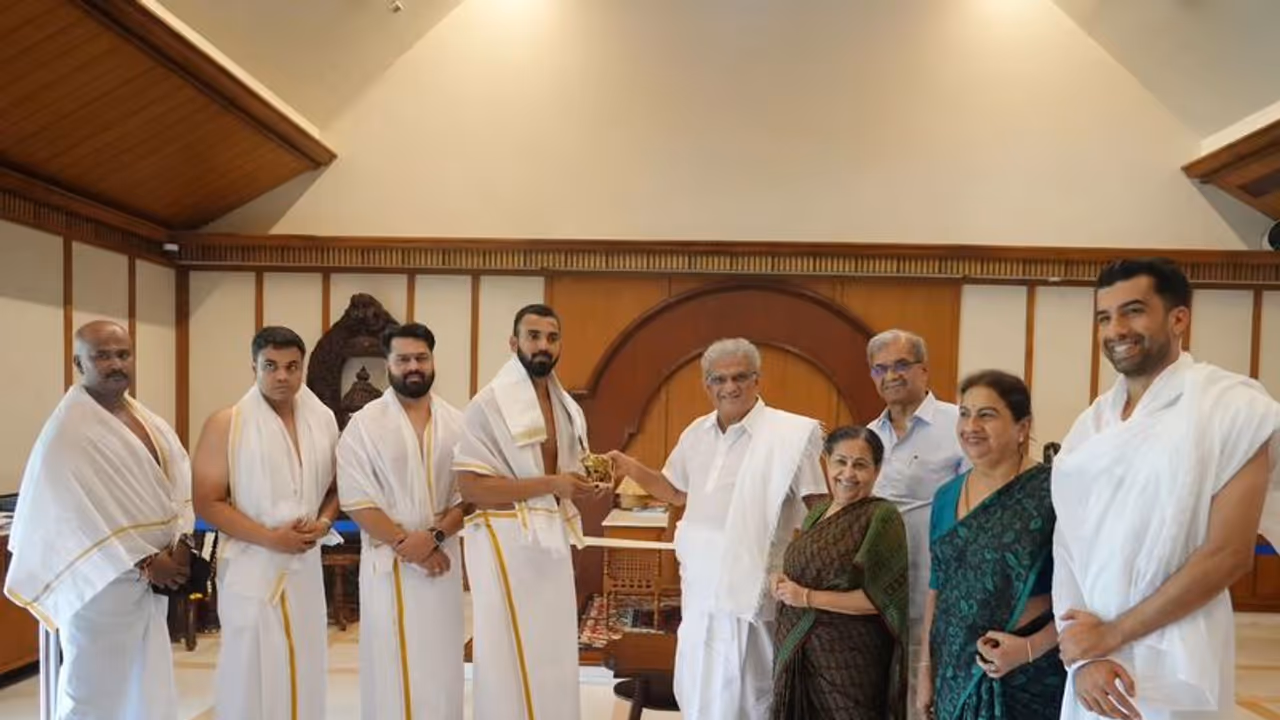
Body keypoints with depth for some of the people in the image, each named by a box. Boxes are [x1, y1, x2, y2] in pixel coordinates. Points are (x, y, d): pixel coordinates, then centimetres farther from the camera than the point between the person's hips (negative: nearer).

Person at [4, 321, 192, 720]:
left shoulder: (149, 422, 8)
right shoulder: (67, 431, -14)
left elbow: (180, 481, 7)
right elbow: (75, 516, -18)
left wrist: (180, 544, -8)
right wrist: (144, 563, -16)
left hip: (154, 577, 7)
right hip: (102, 581, -7)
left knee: (149, 686, 16)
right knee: (96, 688, 6)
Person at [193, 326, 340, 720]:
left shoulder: (323, 421, 5)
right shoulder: (226, 424, -7)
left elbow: (336, 486, 16)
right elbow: (207, 502, -9)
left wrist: (324, 522, -4)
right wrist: (270, 538, -16)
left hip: (305, 565, 4)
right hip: (251, 566, -4)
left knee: (304, 671, 10)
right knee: (253, 675, 3)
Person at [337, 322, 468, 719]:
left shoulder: (456, 423, 4)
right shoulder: (364, 424, -4)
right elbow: (357, 500, -9)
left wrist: (434, 536, -14)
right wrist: (405, 543, -14)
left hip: (442, 559, 2)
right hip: (388, 561, -2)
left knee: (441, 665, 7)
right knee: (391, 666, 3)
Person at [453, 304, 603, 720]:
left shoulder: (567, 408, 11)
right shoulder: (488, 404, -13)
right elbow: (471, 487, -18)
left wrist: (584, 483, -1)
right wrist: (550, 485, -20)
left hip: (552, 539, 7)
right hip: (507, 541, -7)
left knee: (552, 651, 14)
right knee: (511, 656, 2)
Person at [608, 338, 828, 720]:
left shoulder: (789, 433, -14)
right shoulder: (697, 432, 6)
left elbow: (820, 510, -11)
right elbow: (677, 492, 18)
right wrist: (632, 469, 2)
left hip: (749, 585, -6)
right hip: (700, 582, 6)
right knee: (695, 686, 20)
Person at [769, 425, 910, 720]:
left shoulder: (882, 516, -13)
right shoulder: (817, 513, 9)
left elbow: (881, 597, -19)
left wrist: (807, 597, -17)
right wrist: (783, 583, -2)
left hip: (849, 661, -6)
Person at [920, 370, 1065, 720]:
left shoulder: (1051, 491, -12)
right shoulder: (946, 496, 4)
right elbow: (937, 587, 9)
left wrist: (1031, 648, -22)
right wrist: (926, 667, 9)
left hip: (1029, 674, -5)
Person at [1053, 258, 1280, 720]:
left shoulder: (1233, 407, -8)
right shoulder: (1091, 423, 5)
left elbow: (1229, 555, -14)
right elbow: (1067, 543, 1)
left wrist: (1111, 634, -12)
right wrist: (1083, 655, -11)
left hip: (1173, 670, -4)